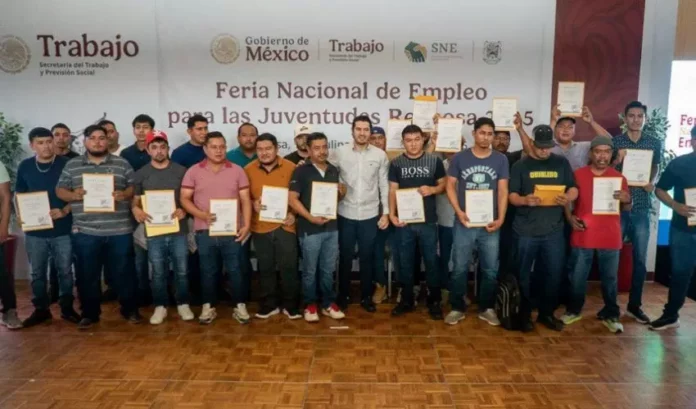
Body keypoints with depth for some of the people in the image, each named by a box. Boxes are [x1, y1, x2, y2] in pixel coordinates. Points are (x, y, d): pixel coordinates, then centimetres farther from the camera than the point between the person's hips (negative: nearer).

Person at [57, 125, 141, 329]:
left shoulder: (122, 163, 6)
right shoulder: (71, 165, 9)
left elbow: (135, 188, 6)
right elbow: (60, 190, 9)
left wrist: (124, 194, -15)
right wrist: (73, 195, -12)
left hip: (119, 230, -1)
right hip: (85, 231, 1)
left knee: (123, 271, 7)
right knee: (87, 274, 8)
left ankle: (130, 309, 21)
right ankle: (89, 313, 22)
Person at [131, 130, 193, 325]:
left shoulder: (181, 171, 3)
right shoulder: (140, 174, 5)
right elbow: (135, 200, 9)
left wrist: (184, 210, -14)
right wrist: (136, 210, -14)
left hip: (178, 230, 0)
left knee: (181, 270, 7)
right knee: (158, 272, 9)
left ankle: (183, 304, 23)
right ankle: (160, 307, 22)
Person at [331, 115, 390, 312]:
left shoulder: (380, 155, -1)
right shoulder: (339, 152, -2)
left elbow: (384, 186, 2)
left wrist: (386, 212, 0)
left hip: (370, 215, 0)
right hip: (345, 214, 0)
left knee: (367, 258, 10)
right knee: (345, 257, 11)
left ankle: (366, 296, 25)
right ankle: (343, 295, 26)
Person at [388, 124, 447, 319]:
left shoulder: (434, 161, 0)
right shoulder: (396, 163, 2)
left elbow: (443, 184, 7)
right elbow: (393, 191, 1)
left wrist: (432, 189, -15)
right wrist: (392, 214, -11)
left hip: (428, 220, -1)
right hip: (404, 220, 1)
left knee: (431, 261, 7)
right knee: (405, 262, 11)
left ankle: (434, 301, 20)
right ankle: (406, 300, 24)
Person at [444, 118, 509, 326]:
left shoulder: (501, 159, 4)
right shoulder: (459, 158, 1)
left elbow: (503, 191, 2)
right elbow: (450, 186, 1)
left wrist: (501, 218, -9)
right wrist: (458, 212, -12)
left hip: (490, 223, 1)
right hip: (464, 222, -1)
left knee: (490, 269, 9)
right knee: (460, 268, 5)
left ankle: (486, 308, 25)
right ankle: (458, 308, 19)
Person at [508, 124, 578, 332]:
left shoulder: (562, 163, 7)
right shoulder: (520, 165, 1)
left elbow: (574, 189, 7)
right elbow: (512, 196, -4)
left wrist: (568, 197, -17)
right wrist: (525, 200, -26)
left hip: (554, 229, 2)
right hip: (526, 230, -2)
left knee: (554, 273, 9)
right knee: (524, 274, 7)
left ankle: (547, 313, 26)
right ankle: (524, 314, 21)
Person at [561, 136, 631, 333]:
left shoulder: (619, 177, 5)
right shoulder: (578, 174, -1)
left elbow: (627, 207, 10)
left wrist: (626, 200, -13)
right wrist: (569, 217, -10)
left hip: (610, 237, 1)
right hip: (583, 235, -1)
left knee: (610, 278, 10)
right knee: (577, 276, 7)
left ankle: (610, 315, 23)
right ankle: (573, 310, 23)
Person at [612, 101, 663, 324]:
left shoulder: (655, 143, 7)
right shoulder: (615, 142, 1)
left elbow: (655, 168, 18)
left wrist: (651, 183, -3)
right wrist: (618, 161, -16)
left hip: (641, 207, 2)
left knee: (640, 259, 6)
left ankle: (634, 305, 19)